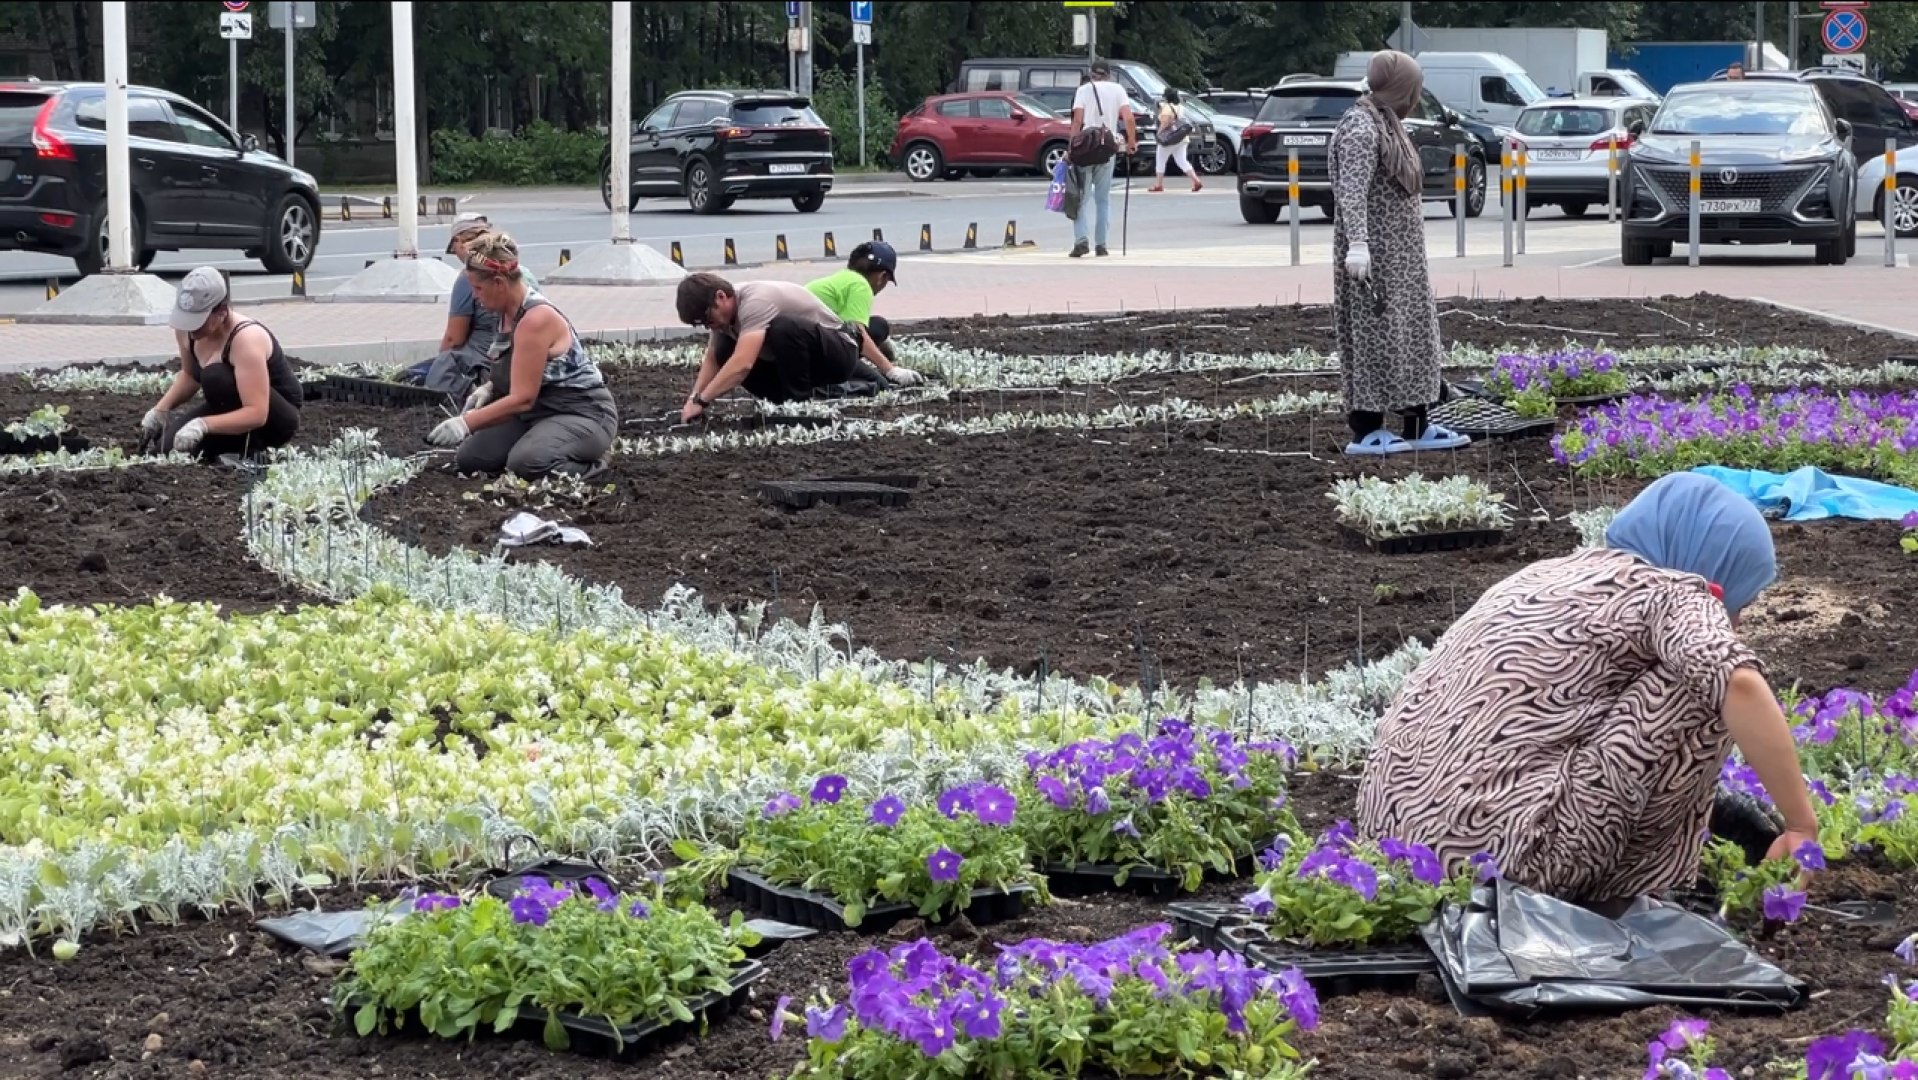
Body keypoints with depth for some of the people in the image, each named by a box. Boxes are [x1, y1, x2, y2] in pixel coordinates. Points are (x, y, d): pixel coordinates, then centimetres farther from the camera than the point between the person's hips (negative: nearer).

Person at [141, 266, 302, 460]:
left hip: (278, 418, -7)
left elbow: (256, 414, -39)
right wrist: (160, 409, -3)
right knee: (173, 445, -12)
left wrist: (203, 425, -48)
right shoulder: (187, 331, -11)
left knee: (216, 377, -32)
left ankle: (249, 451, -17)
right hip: (234, 409, 7)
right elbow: (190, 375, 12)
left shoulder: (246, 339, -33)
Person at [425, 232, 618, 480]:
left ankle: (589, 461, -6)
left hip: (583, 413, -10)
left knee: (526, 464, -35)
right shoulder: (509, 310, 4)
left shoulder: (536, 319, -26)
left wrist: (465, 423, -27)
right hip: (540, 410, 10)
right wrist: (489, 388, 1)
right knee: (471, 458, -2)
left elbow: (522, 399, -27)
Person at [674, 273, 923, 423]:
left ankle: (801, 401, -17)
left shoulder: (755, 301, -31)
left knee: (783, 328, -38)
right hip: (813, 359, 10)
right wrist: (692, 398, -13)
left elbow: (743, 364, -41)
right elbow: (713, 360, 3)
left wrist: (700, 401, -41)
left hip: (839, 352, -10)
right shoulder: (723, 309, -1)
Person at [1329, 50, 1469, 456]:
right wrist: (1357, 242, -34)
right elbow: (1352, 192, -25)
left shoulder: (1386, 125, 17)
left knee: (1411, 334, 12)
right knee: (1374, 337, -8)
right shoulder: (1361, 128, -15)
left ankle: (1416, 426, 17)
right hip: (1374, 255, -10)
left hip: (1399, 256, 10)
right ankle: (1366, 430, -5)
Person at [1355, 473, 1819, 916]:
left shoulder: (1556, 572, 23)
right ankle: (1617, 888, 7)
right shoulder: (1669, 592, 0)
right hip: (1498, 850, -9)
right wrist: (1803, 825, -11)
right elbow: (1740, 686, -21)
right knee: (1702, 687, -1)